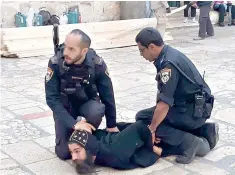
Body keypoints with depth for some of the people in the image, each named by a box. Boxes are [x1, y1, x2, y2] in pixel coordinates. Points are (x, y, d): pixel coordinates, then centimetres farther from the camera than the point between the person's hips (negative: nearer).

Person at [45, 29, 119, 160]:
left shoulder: (97, 64, -24)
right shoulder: (55, 63, -25)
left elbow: (107, 96, -12)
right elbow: (52, 98, -24)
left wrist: (111, 125, -5)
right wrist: (74, 123, -33)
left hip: (87, 103, 0)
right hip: (65, 106, 0)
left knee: (97, 111, -35)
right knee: (64, 153, -11)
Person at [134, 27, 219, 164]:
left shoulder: (168, 64, -23)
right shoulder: (169, 54, 7)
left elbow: (164, 104, -25)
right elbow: (163, 93, 14)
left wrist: (151, 130, -16)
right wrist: (156, 110, 14)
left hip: (193, 111, -9)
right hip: (196, 107, 9)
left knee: (142, 118, -7)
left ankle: (188, 142, -11)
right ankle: (205, 130, 12)